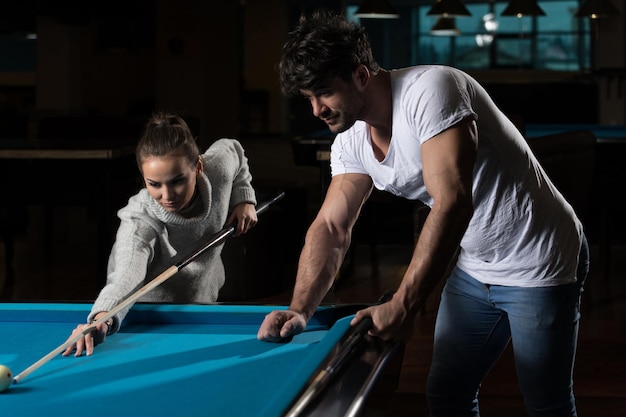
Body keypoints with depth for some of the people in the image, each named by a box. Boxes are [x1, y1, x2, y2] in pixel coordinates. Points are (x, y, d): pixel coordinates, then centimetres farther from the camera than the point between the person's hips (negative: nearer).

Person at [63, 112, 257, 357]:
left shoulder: (220, 167, -23)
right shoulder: (139, 222, -37)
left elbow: (233, 150, 3)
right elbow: (126, 276, -56)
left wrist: (244, 199, -9)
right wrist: (101, 319, -75)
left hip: (204, 303, 3)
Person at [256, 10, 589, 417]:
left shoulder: (429, 90, -27)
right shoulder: (351, 143, -1)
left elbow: (452, 203, -35)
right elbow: (331, 229, 2)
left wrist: (403, 305, -38)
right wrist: (299, 310, -14)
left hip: (539, 265, -8)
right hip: (474, 270, 8)